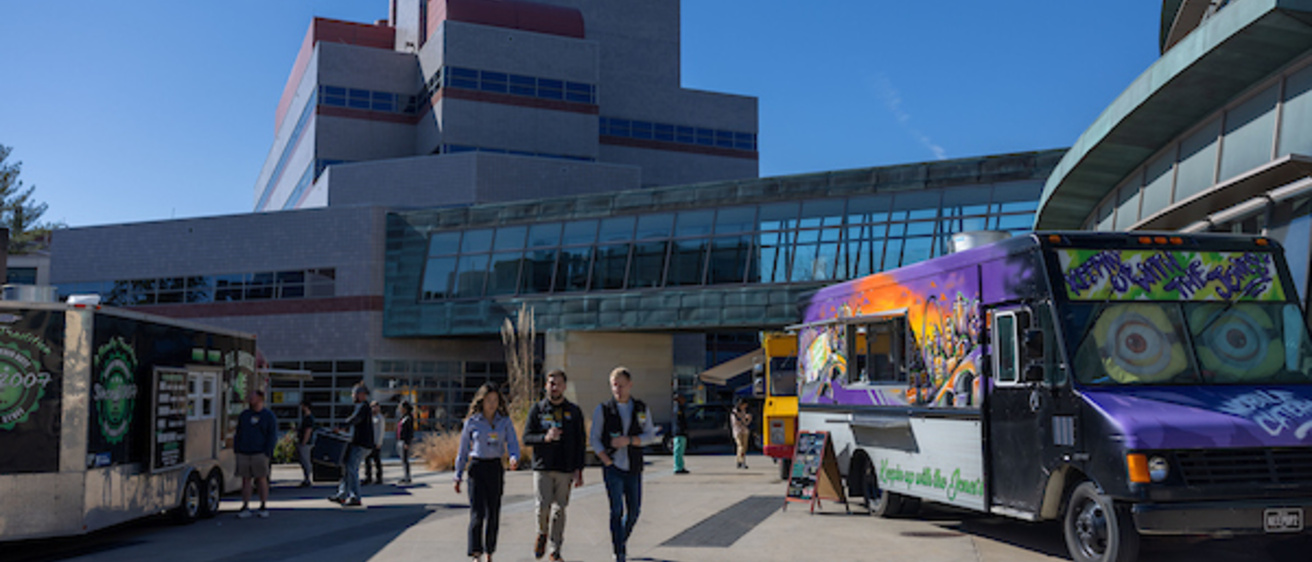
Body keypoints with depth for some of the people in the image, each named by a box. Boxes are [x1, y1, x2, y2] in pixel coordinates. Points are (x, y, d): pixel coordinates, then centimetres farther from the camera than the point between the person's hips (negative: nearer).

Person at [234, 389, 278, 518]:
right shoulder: (244, 414, 13)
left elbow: (272, 436, -1)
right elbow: (238, 434, 16)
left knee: (261, 479, 0)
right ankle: (245, 508, 7)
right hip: (243, 454, 4)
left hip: (259, 454, -3)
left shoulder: (268, 416, 1)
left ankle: (264, 507, 7)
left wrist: (267, 453, -9)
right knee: (245, 480, 3)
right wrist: (236, 449, 6)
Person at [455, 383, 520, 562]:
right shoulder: (472, 422, -1)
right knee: (477, 512, -11)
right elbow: (463, 450, 5)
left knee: (493, 513, 8)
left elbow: (512, 443, -3)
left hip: (496, 468, 2)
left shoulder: (505, 421, 4)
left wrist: (514, 458, -26)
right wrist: (458, 476, 6)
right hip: (477, 467, -2)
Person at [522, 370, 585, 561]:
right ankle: (542, 534, 19)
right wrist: (545, 438, -17)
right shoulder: (537, 409, 5)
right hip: (542, 468, -1)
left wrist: (579, 470, -1)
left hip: (565, 470, 1)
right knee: (543, 506, -11)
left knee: (559, 510, 3)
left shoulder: (574, 412, 7)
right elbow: (527, 437, 2)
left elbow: (581, 443, 7)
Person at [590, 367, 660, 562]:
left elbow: (650, 435, 3)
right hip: (613, 469, -3)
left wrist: (629, 440, -14)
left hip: (634, 469, 3)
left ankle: (622, 541, 36)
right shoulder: (603, 410, -1)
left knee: (634, 511, 9)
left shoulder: (641, 409, 6)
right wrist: (607, 462, -10)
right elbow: (594, 439, 1)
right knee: (617, 511, -8)